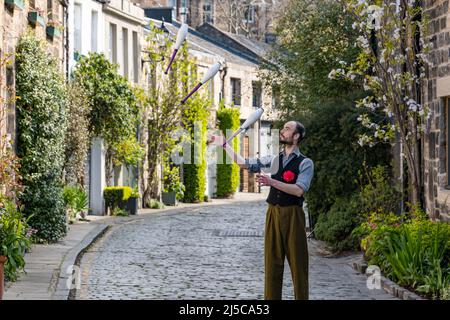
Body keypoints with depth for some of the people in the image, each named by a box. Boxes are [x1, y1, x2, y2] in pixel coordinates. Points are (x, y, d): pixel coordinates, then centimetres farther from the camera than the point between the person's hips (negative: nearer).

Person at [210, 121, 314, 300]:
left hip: (292, 216, -4)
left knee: (297, 264, -1)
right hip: (273, 214, 5)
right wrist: (224, 145, 11)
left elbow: (299, 190, -16)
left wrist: (272, 182, -24)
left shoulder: (305, 163, -2)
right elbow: (244, 163, 14)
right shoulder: (274, 160, 13)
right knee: (272, 263, 4)